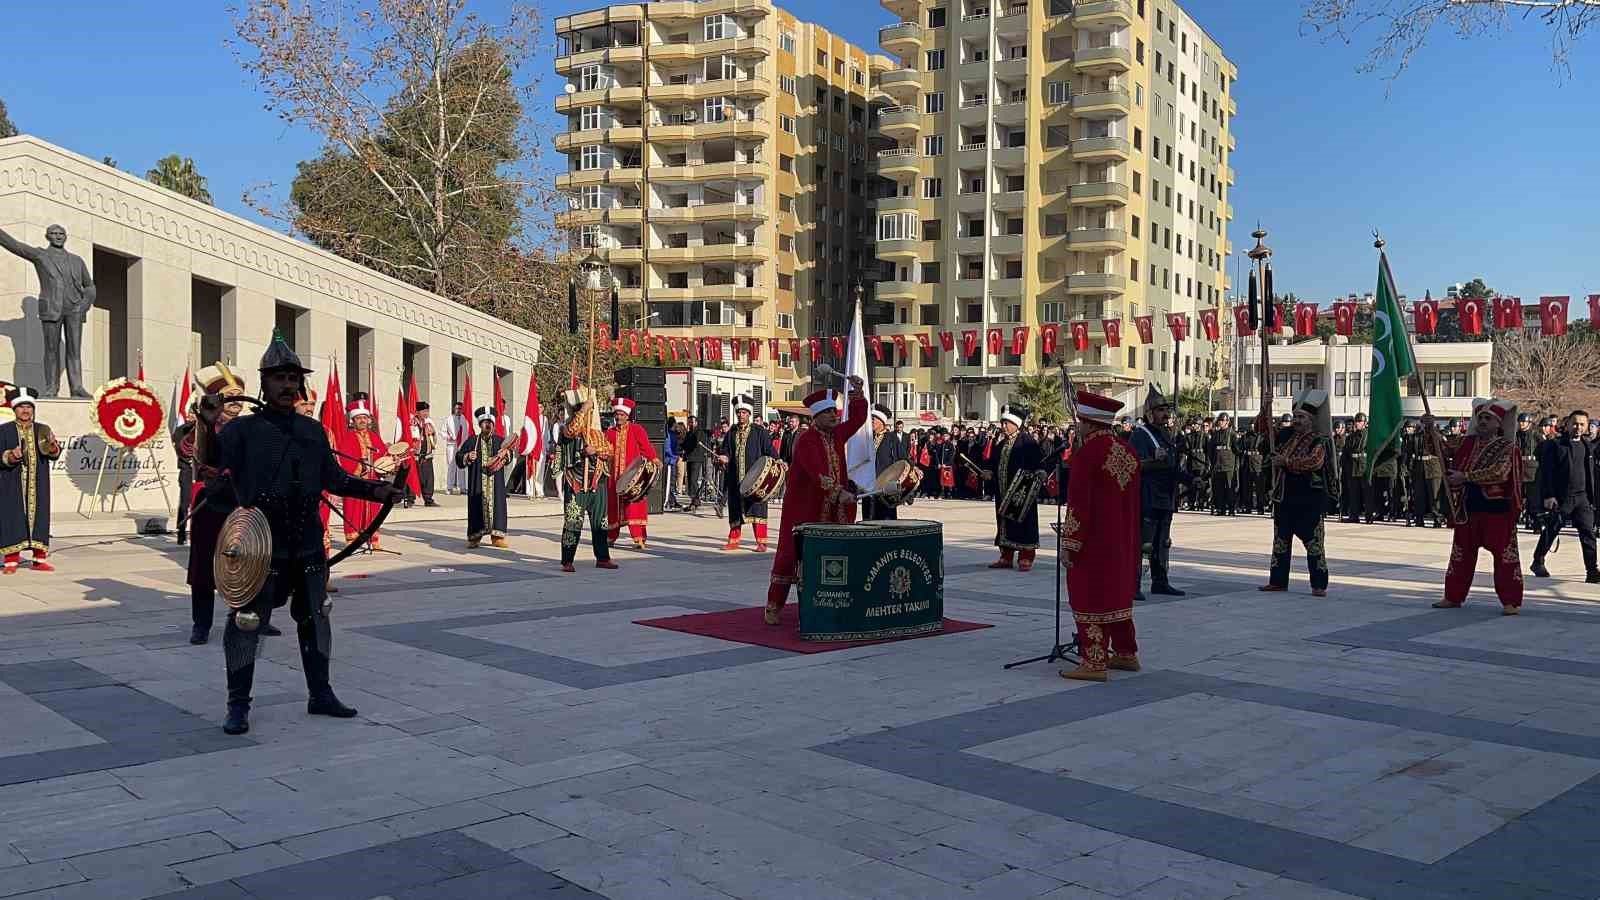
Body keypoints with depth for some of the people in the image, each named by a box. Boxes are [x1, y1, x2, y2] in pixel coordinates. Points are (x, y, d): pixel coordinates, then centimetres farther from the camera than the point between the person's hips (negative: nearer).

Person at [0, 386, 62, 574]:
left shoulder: (43, 430, 11)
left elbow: (55, 455, 4)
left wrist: (52, 447, -17)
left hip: (38, 485, 2)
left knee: (39, 516, 2)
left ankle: (39, 559, 8)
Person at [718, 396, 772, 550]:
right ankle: (733, 540, 20)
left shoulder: (759, 432, 2)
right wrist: (723, 457, -8)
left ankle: (761, 542, -3)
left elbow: (770, 452, 0)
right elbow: (724, 450, 15)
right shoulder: (731, 432, 13)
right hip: (735, 479, 4)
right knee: (734, 509, 9)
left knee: (757, 510, -7)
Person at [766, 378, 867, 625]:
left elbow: (857, 419, 17)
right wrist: (839, 492, -36)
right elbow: (817, 472, -27)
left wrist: (857, 392, 3)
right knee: (791, 553, -1)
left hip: (833, 511, 6)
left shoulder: (836, 435, 9)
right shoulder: (805, 440, -14)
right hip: (804, 509, -6)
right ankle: (773, 607, 7)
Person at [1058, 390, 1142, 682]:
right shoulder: (1128, 450, 7)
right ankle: (1125, 653, 29)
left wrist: (1069, 544, -15)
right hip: (1123, 542, 8)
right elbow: (1134, 497, 13)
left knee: (1089, 597, -1)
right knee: (1118, 592, 19)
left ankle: (1094, 663, 2)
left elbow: (1078, 503, -19)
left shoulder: (1086, 453, -18)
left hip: (1094, 541, -8)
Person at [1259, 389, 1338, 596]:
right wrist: (1266, 408, 1)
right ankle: (1278, 581, 21)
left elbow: (1314, 461, -25)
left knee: (1313, 541, -4)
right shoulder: (1287, 435, 10)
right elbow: (1264, 427, 17)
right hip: (1284, 496, 7)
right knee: (1281, 539, 12)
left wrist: (1286, 461, -20)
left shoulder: (1319, 441, -9)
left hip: (1309, 498, -7)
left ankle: (1319, 585, 1)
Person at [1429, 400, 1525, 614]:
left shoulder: (1508, 447, -6)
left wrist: (1465, 476, -24)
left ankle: (1511, 601, 3)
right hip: (1468, 507, 6)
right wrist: (1430, 428, -8)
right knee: (1462, 553, 12)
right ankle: (1454, 597, 21)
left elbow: (1497, 473, -21)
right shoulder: (1468, 443, 9)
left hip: (1497, 508, -6)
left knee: (1503, 554, -2)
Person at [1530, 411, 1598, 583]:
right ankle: (1537, 563, 23)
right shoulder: (1554, 445, -4)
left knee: (1588, 533, -4)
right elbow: (1546, 472, -8)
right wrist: (1548, 496, -14)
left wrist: (1593, 495, 9)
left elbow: (1592, 473, 15)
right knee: (1550, 531, 7)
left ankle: (1592, 570, -3)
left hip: (1582, 497, 4)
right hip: (1560, 498, -4)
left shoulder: (1589, 446, 12)